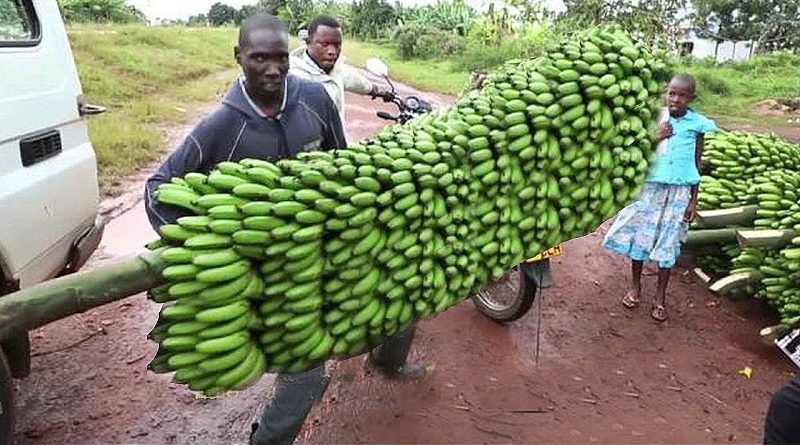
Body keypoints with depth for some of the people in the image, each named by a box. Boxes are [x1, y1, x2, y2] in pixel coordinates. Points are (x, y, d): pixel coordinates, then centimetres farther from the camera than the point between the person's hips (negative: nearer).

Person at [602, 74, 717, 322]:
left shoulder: (697, 124, -3)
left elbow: (697, 164, 2)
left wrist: (693, 200, 2)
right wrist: (656, 138, -18)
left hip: (678, 191, -1)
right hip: (650, 187, 1)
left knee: (668, 243, 6)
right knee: (639, 235, 7)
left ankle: (660, 297, 20)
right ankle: (635, 288, 25)